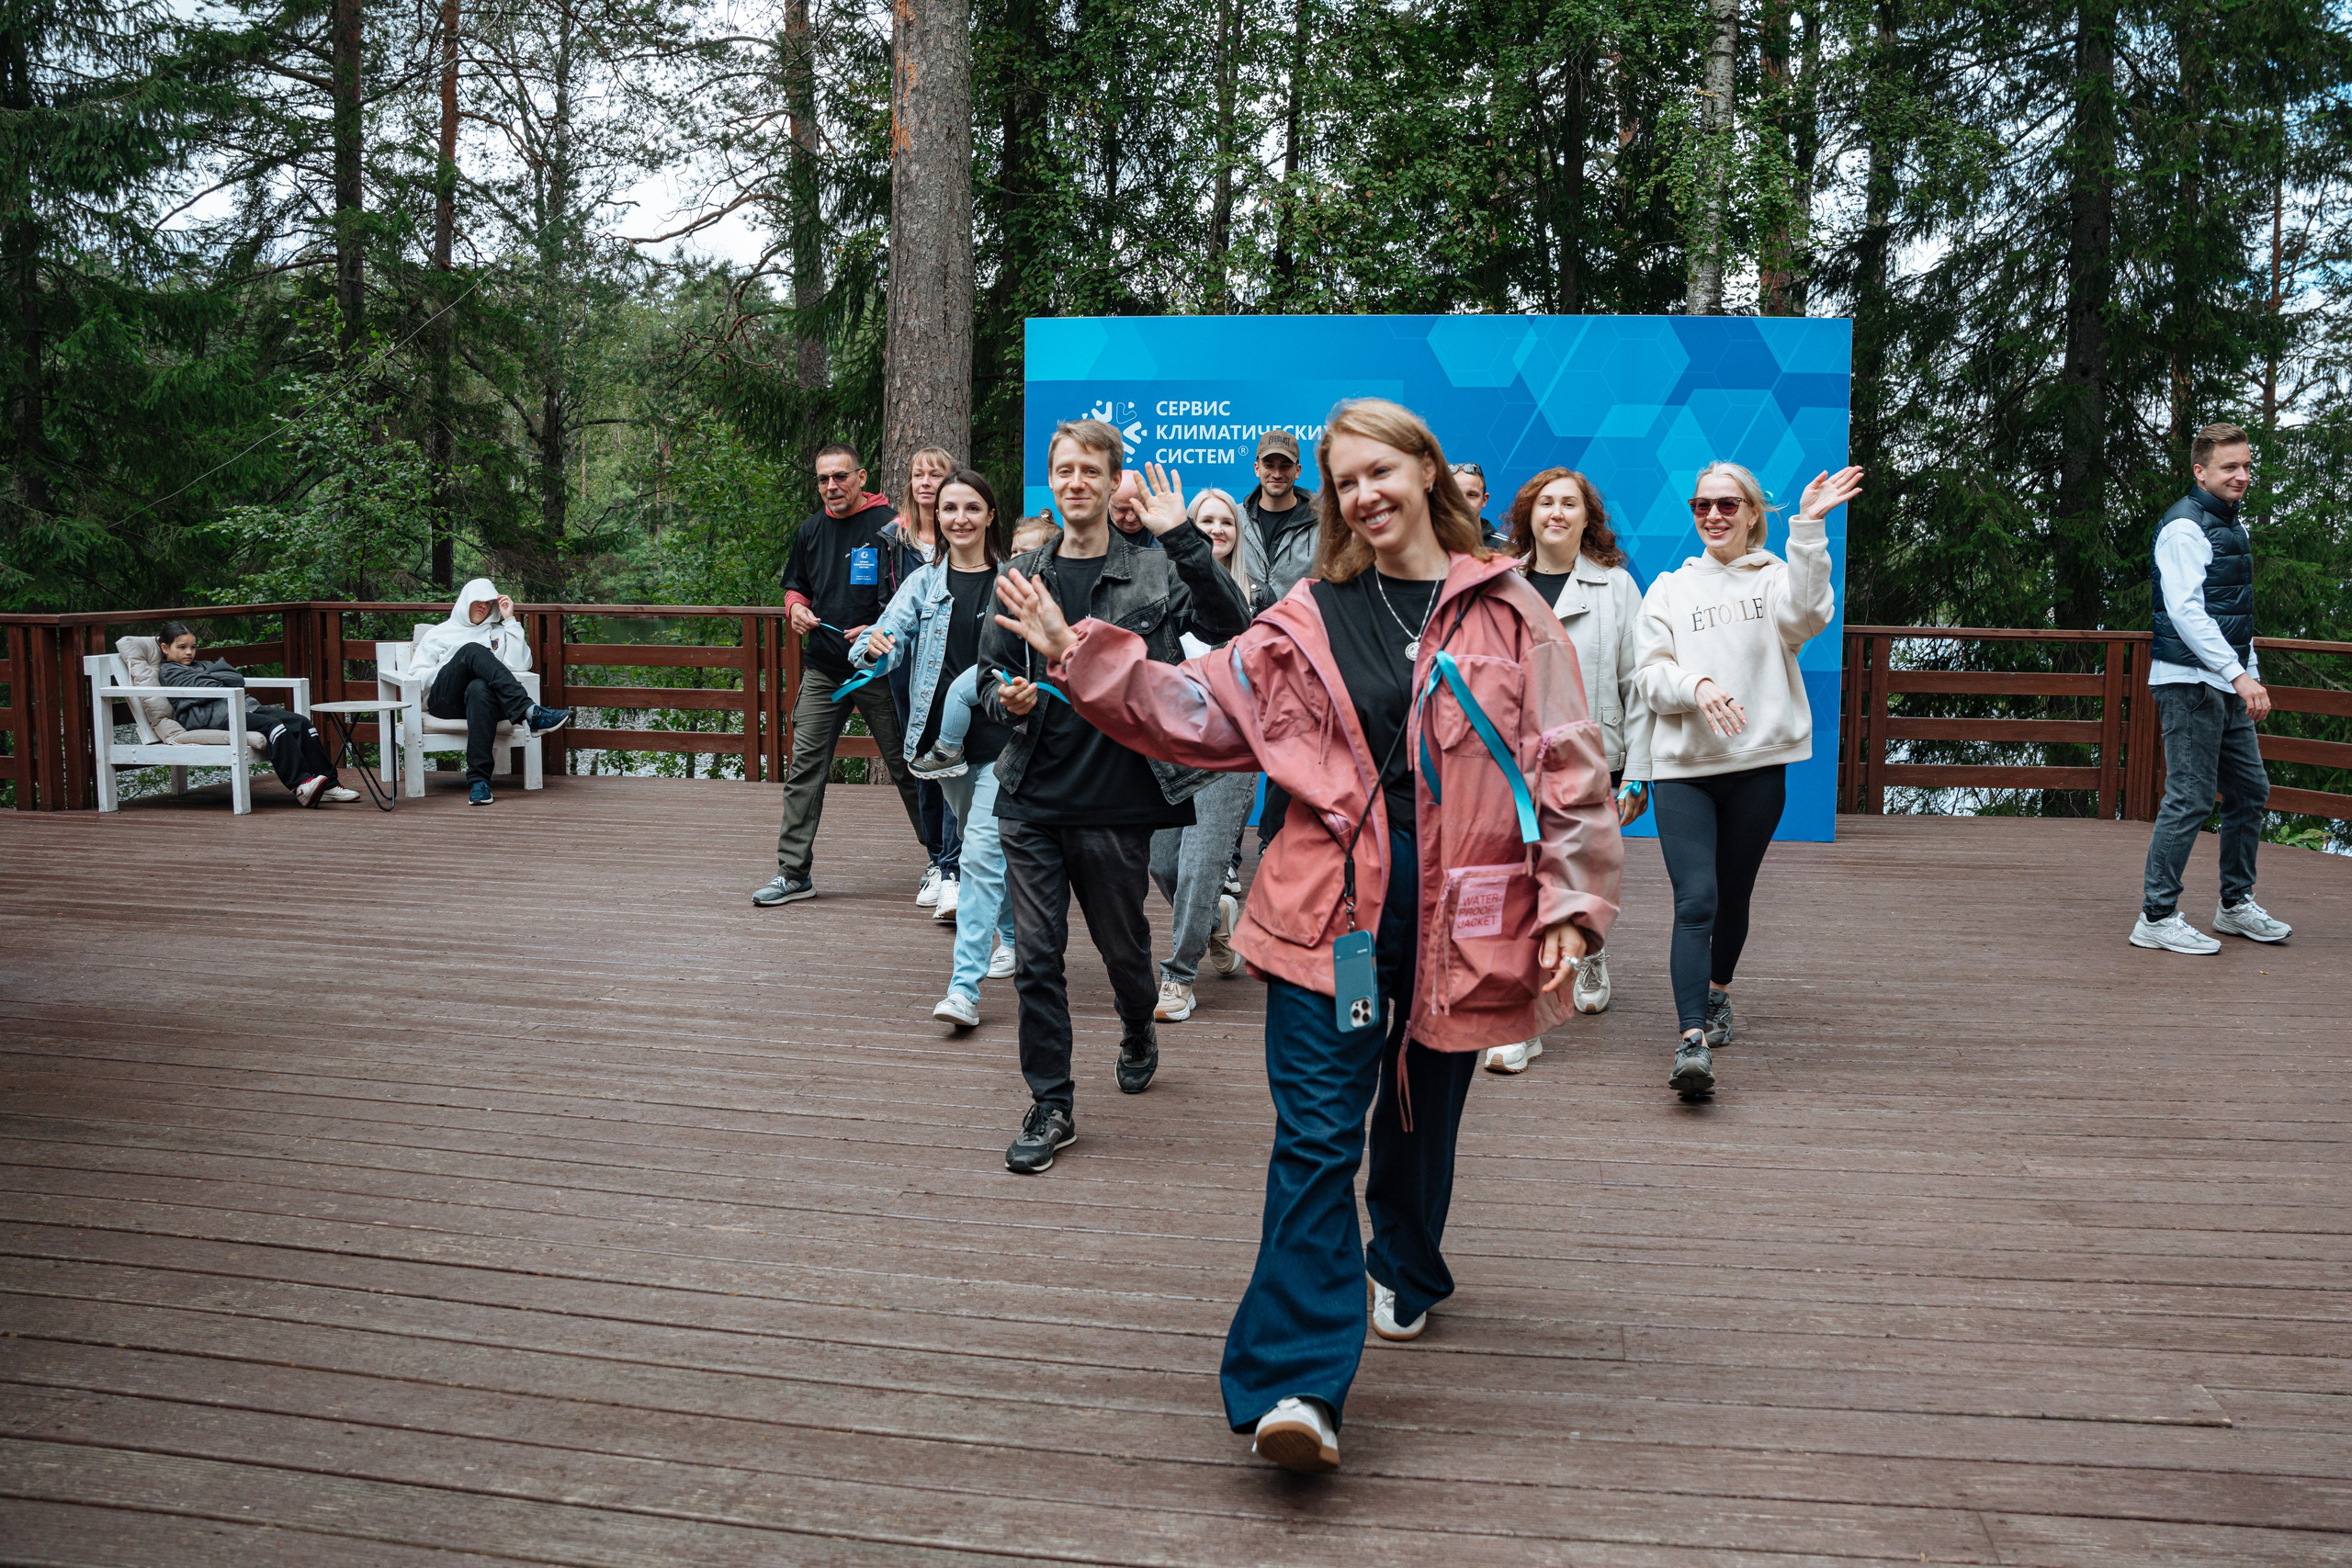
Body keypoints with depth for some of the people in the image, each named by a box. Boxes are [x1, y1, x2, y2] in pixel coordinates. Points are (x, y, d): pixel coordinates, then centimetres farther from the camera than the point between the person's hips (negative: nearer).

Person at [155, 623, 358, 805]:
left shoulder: (201, 665, 32)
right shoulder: (168, 671, 8)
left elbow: (239, 679, 15)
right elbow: (204, 688, -8)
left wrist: (212, 674, 2)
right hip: (209, 716, -8)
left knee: (300, 722, -11)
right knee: (271, 724, -31)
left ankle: (328, 783, -18)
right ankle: (301, 785, -40)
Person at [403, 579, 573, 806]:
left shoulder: (498, 633, 28)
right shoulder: (440, 633, 27)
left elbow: (520, 665, 7)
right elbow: (415, 675, 15)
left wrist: (510, 620, 9)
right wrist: (449, 671, -3)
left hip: (482, 696, 0)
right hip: (444, 700, 0)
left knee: (479, 689, -41)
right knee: (473, 650, -30)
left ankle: (478, 779, -51)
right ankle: (529, 712, -47)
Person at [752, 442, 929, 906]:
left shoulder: (889, 527, -7)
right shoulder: (811, 530, 11)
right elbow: (795, 583, 25)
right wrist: (796, 607, 2)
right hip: (822, 671, 5)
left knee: (907, 765, 4)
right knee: (805, 768, 1)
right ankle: (793, 872, 6)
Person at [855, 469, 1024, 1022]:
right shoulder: (925, 583, 5)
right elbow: (889, 637, -3)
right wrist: (875, 648, -26)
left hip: (1003, 738, -4)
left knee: (982, 853, -13)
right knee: (985, 846, 20)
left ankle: (965, 986, -14)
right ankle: (1014, 936, 43)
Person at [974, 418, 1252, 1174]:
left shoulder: (1154, 572, -3)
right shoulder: (1023, 575, 8)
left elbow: (1230, 624, -19)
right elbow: (991, 673, 14)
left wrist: (1182, 536, -26)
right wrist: (1006, 700, -9)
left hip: (1116, 800, -2)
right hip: (1032, 801, 2)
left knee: (1123, 945, 14)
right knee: (1036, 956, 2)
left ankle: (1138, 1032, 46)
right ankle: (1051, 1106, 14)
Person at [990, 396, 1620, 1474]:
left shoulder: (1506, 612, 1)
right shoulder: (1308, 620, 6)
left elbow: (1567, 765, 1)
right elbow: (1198, 708, 8)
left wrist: (1571, 906, -4)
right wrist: (1081, 657, 0)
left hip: (1460, 912, 0)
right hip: (1331, 907, 0)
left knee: (1422, 1120, 18)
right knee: (1317, 1137, -7)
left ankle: (1406, 1272, 46)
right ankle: (1297, 1383, -8)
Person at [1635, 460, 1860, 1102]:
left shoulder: (1776, 577, 6)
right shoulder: (1670, 588, 13)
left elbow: (1807, 615, -17)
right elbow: (1650, 675, 4)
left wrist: (1808, 529, -26)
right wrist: (1695, 686, -16)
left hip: (1758, 761, 0)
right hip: (1683, 766, 0)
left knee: (1733, 895, 13)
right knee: (1695, 900, -14)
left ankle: (1718, 992, 39)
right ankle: (1692, 1040, -20)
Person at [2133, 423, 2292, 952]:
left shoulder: (2234, 525, 18)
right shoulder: (2185, 527, -13)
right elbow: (2185, 611, -22)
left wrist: (2250, 673, 19)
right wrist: (2238, 675, -28)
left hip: (2227, 686, 10)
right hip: (2190, 682, -10)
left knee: (2250, 789, 14)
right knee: (2190, 798, -9)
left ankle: (2236, 905, 27)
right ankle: (2156, 918, -3)